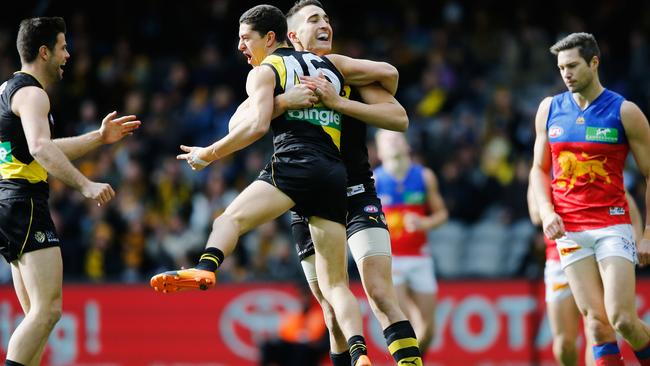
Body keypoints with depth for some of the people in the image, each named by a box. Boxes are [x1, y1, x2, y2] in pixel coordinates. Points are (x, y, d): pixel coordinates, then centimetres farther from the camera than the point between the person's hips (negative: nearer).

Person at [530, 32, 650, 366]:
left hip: (613, 226, -3)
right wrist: (547, 211, -2)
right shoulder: (549, 110, 9)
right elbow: (539, 169, 16)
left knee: (623, 319, -13)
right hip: (568, 230, 3)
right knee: (596, 321, -5)